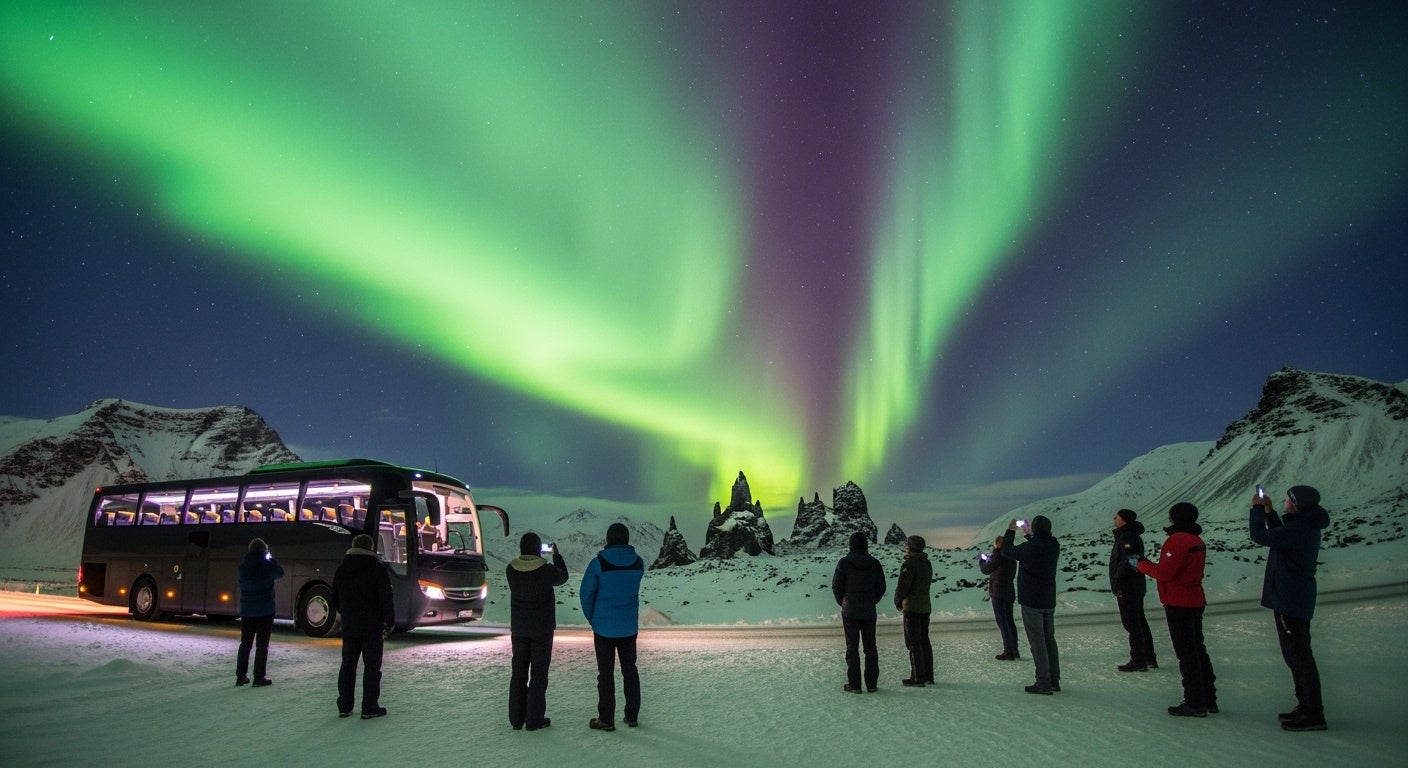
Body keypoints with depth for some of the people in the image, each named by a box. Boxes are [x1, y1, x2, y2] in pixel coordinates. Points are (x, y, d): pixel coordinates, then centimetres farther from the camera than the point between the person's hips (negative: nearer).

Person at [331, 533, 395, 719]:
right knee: (372, 666, 1)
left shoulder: (342, 569, 8)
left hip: (349, 627, 5)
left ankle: (344, 706, 17)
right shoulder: (377, 568, -10)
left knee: (348, 665, 14)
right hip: (372, 627, -5)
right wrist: (390, 622, -5)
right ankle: (370, 708, 1)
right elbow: (386, 598, -13)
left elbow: (335, 599, 17)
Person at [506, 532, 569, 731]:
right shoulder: (546, 570, -18)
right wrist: (556, 555, 16)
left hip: (518, 629, 4)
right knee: (538, 674, 5)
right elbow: (562, 577, 3)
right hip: (542, 629, -4)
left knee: (518, 673, 13)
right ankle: (535, 719, 8)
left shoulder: (512, 569, -6)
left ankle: (516, 718, 17)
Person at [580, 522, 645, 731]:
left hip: (604, 626, -3)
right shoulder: (638, 562, -3)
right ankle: (632, 716, 20)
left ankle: (606, 719, 11)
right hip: (630, 626, 3)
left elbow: (586, 593, -8)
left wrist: (591, 618, 7)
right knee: (630, 670, 14)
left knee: (606, 673, 5)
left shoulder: (598, 563, -15)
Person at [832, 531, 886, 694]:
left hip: (850, 611, -3)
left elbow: (836, 586, -7)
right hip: (869, 612, 3)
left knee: (852, 647, 3)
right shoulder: (874, 563, -1)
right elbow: (881, 587, 3)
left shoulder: (844, 563, -11)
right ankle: (872, 684, 11)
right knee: (870, 646, 10)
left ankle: (854, 684, 3)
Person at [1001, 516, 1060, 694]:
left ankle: (1043, 683, -3)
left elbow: (1006, 551, -5)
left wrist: (1011, 530, 7)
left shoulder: (1029, 547, -20)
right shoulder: (1054, 546, -1)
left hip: (1031, 601, -7)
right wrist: (1029, 535, 28)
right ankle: (1054, 680, 21)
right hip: (1049, 601, 7)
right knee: (1049, 639, 16)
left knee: (1037, 641, -3)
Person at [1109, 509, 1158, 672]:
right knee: (1140, 622, 16)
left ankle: (1138, 661, -5)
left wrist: (1117, 577, -17)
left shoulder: (1127, 537, -17)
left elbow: (1129, 561, -26)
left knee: (1131, 623, -7)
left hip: (1127, 588, -11)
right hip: (1137, 586, 11)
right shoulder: (1134, 536, 17)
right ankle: (1150, 659, 22)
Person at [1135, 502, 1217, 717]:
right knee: (1197, 649, 17)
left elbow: (1164, 572, -22)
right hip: (1195, 601, 10)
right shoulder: (1196, 540, 14)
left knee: (1186, 653, -5)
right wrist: (1145, 563, 11)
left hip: (1179, 604, -10)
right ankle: (1208, 698, 24)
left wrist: (1140, 564, -8)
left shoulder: (1178, 540, -18)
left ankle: (1195, 703, -1)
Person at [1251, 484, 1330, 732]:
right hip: (1296, 600, 11)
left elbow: (1261, 536, -22)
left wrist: (1258, 509, -8)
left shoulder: (1298, 530, -23)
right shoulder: (1305, 527, 10)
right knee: (1296, 655, 18)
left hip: (1290, 602, -11)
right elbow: (1279, 535, 27)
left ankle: (1313, 714, -2)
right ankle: (1306, 707, 27)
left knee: (1299, 656, -6)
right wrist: (1269, 512, 17)